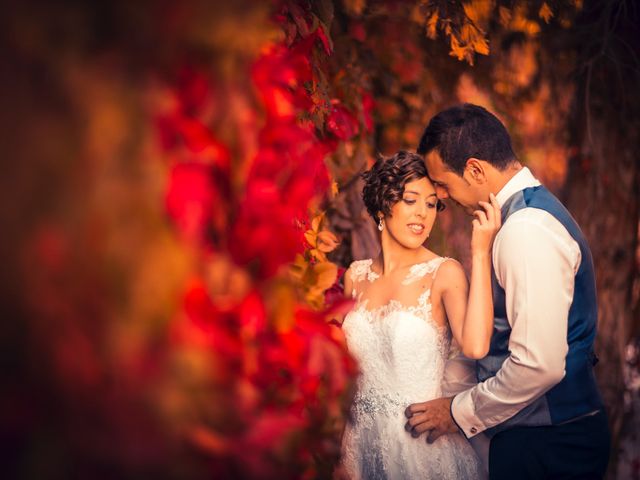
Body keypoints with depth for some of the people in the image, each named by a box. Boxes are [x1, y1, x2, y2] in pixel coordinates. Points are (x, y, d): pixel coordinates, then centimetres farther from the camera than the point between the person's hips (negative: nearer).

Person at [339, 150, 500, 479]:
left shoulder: (444, 273, -11)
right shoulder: (356, 275, 3)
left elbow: (475, 346, -29)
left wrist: (480, 254, -24)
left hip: (425, 444, -4)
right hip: (363, 443, 4)